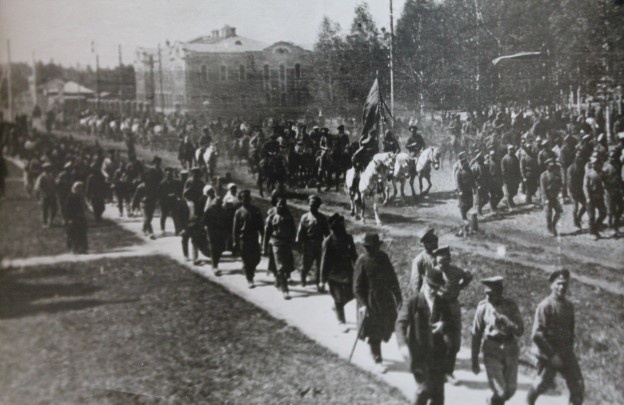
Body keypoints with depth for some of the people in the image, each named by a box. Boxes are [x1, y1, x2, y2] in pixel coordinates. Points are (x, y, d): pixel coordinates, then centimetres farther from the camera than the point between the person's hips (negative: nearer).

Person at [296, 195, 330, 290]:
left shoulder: (322, 218, 7)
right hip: (308, 244, -2)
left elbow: (327, 232, 9)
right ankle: (303, 279, 32)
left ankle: (318, 283, 7)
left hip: (320, 245, 2)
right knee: (307, 264, 3)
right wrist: (299, 243, -4)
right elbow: (300, 231, 0)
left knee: (320, 265, -1)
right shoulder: (305, 217, 1)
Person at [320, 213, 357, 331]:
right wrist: (324, 278, -9)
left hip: (347, 272, 5)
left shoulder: (348, 238, -2)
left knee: (350, 294, 10)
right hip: (334, 274, -5)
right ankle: (342, 322, 17)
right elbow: (324, 260, -12)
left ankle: (336, 306, 39)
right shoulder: (328, 242, -16)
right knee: (338, 298, 2)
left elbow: (353, 255, 9)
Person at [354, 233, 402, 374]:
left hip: (386, 300, 5)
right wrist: (362, 304, -19)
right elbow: (357, 285, -12)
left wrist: (398, 297, 10)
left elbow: (392, 278, 10)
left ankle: (375, 350, 37)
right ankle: (378, 360, 13)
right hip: (370, 301, -5)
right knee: (374, 332, 1)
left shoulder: (383, 257, 2)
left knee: (386, 328, 13)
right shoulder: (362, 261, -13)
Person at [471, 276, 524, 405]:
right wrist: (474, 361, 2)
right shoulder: (483, 307, -6)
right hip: (492, 354, -2)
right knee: (500, 391, -10)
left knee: (510, 390, 10)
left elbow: (520, 331, -5)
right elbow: (476, 335, 0)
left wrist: (505, 322, -23)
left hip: (510, 352, 3)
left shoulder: (511, 306, -2)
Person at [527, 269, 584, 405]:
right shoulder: (545, 306, -16)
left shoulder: (569, 306, 7)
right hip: (548, 354, -6)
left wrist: (570, 348, 10)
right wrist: (552, 355, -20)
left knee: (578, 385, -2)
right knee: (543, 383, 9)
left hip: (566, 353, 6)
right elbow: (537, 335, -21)